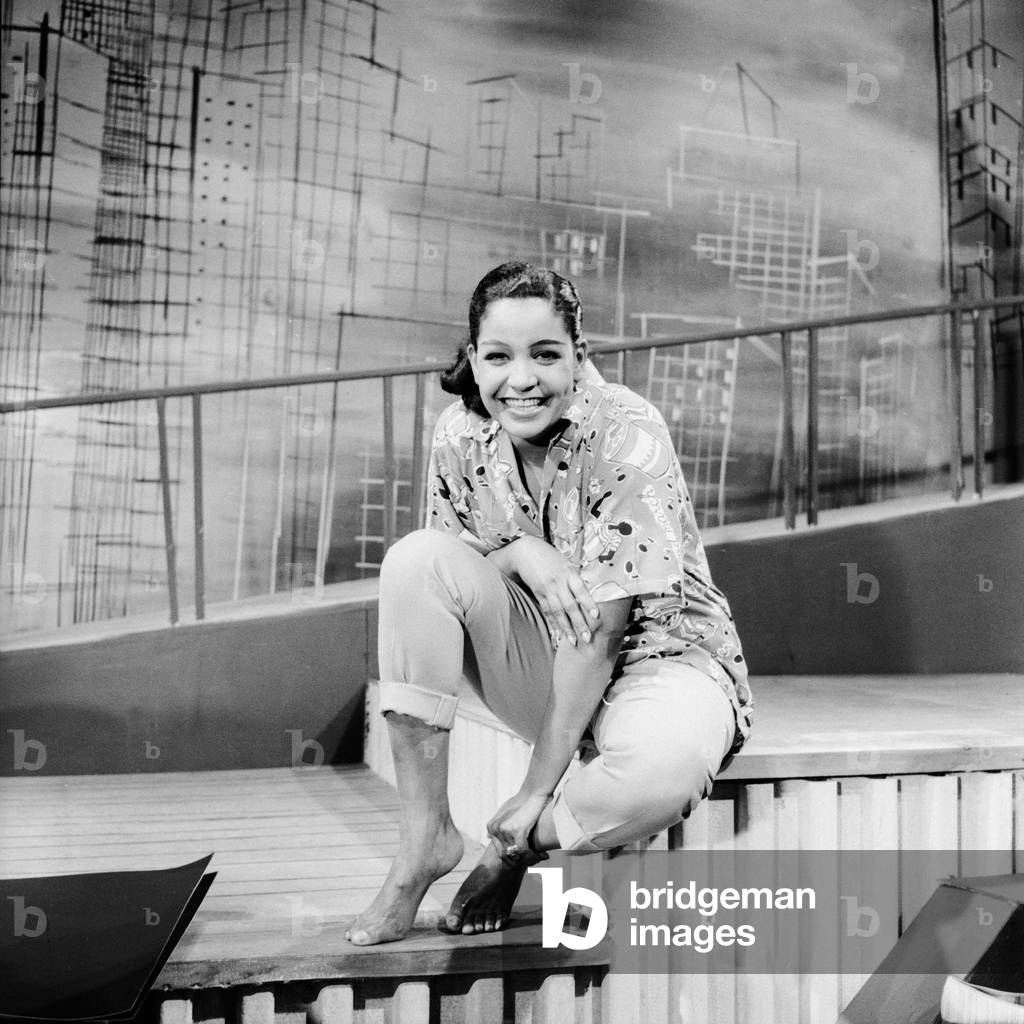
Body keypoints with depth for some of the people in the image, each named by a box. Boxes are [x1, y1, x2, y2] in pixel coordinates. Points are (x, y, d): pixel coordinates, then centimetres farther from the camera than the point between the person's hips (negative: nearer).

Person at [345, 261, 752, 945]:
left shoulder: (627, 435, -23)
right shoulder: (461, 433, -8)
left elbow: (601, 630, -24)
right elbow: (447, 578, 0)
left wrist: (538, 790, -23)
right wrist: (518, 553, -24)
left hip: (656, 653, -4)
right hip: (546, 663, 4)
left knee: (663, 766, -39)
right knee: (416, 560, -21)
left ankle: (518, 845, -5)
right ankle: (426, 836, -15)